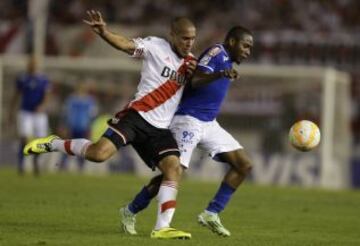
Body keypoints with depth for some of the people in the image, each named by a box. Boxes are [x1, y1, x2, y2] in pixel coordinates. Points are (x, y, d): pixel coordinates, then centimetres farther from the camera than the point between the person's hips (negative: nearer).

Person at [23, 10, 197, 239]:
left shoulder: (189, 61, 13)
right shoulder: (156, 46, -5)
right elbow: (125, 44, -17)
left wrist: (194, 74, -1)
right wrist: (104, 32, -38)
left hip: (160, 128, 6)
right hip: (137, 115, -5)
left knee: (174, 169, -14)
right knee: (99, 153, -23)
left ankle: (162, 228, -10)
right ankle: (53, 144, 4)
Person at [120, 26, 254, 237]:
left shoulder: (227, 61, 17)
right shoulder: (217, 52, -11)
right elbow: (195, 81, -28)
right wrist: (221, 74, -41)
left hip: (209, 124, 10)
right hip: (188, 120, -10)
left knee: (244, 164, 0)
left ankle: (212, 214, 0)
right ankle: (131, 211, 5)